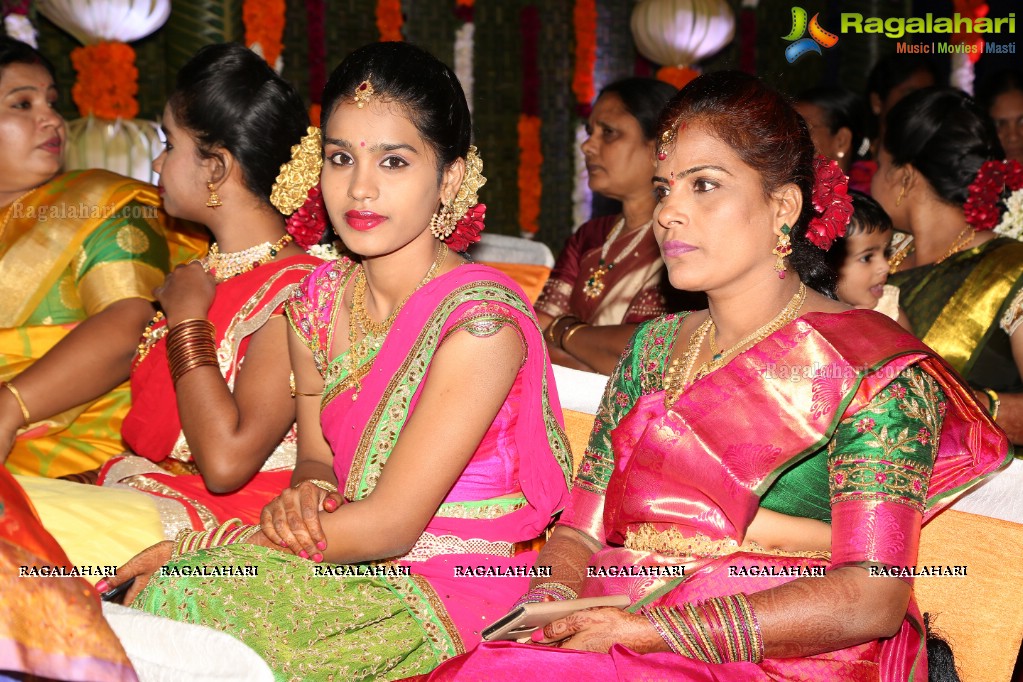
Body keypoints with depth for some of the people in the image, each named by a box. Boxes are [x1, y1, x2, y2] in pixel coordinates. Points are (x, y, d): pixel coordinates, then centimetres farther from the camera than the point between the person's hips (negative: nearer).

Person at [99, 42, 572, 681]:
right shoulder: (318, 299, 4)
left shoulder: (481, 322, -19)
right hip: (352, 564, 6)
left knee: (180, 593, -25)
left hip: (445, 598, -6)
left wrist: (187, 550, -17)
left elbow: (388, 525, -20)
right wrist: (306, 492, -13)